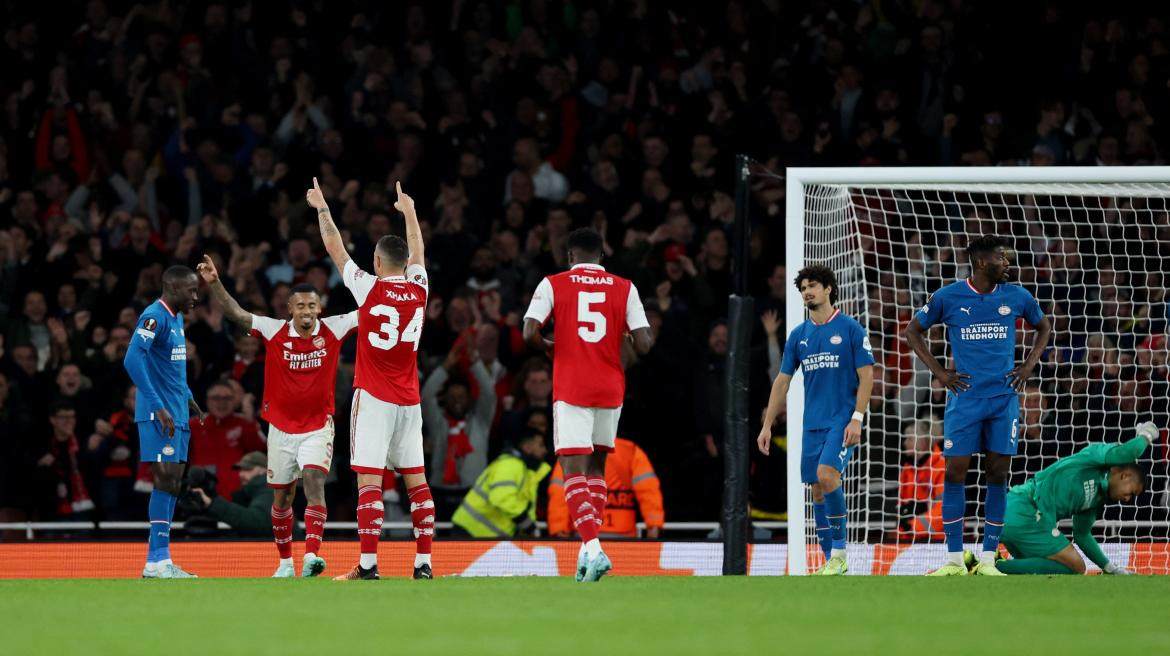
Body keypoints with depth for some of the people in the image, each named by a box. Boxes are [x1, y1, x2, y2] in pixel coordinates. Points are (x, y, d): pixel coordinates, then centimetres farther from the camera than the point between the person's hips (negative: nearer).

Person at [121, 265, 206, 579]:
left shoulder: (176, 318, 17)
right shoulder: (154, 317, -14)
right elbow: (133, 359, -26)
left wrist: (189, 400, 25)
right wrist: (158, 406, -28)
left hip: (176, 413, 10)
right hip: (159, 414, -10)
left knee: (173, 483, 8)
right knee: (166, 479, -13)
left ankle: (157, 561, 11)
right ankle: (158, 562, -14)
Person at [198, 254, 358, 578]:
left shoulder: (333, 330, -7)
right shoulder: (274, 331, -7)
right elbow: (236, 314, -11)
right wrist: (215, 284, -25)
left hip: (317, 426, -2)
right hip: (281, 426, 2)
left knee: (314, 482, -21)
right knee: (282, 496, 9)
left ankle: (311, 556, -29)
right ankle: (285, 562, 24)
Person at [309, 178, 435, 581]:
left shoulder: (369, 289, -7)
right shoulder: (419, 290, 4)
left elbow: (335, 249, 5)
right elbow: (417, 252, 25)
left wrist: (323, 209, 20)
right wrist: (409, 212, 41)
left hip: (374, 399, -5)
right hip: (409, 400, 5)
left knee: (369, 481, -8)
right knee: (416, 480, 7)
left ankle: (368, 565, -15)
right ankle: (423, 563, 6)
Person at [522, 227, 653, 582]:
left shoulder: (553, 284, 1)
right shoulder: (625, 288, 5)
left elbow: (530, 333, -10)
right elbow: (643, 344, -3)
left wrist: (550, 347, 11)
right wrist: (647, 337, 21)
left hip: (571, 389, -3)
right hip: (610, 390, 3)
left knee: (574, 472, -6)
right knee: (596, 467, 20)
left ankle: (593, 549, -24)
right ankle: (589, 549, 17)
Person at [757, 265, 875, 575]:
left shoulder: (850, 329, -3)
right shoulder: (798, 335, 11)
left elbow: (866, 376, -5)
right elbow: (782, 381, 15)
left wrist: (857, 419, -14)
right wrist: (767, 425, 11)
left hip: (843, 421, -6)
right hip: (812, 423, 6)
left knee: (826, 473, -24)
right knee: (818, 490, 4)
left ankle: (839, 548, -13)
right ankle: (832, 561, 11)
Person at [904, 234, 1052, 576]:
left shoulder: (1016, 297, 2)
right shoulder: (948, 297, -4)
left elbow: (1043, 328, 20)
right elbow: (913, 331, 9)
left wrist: (1028, 367, 7)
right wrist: (939, 372, 1)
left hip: (1004, 397, 2)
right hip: (965, 398, -2)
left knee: (998, 475, 0)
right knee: (955, 473, -4)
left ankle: (988, 560, 6)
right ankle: (954, 560, 2)